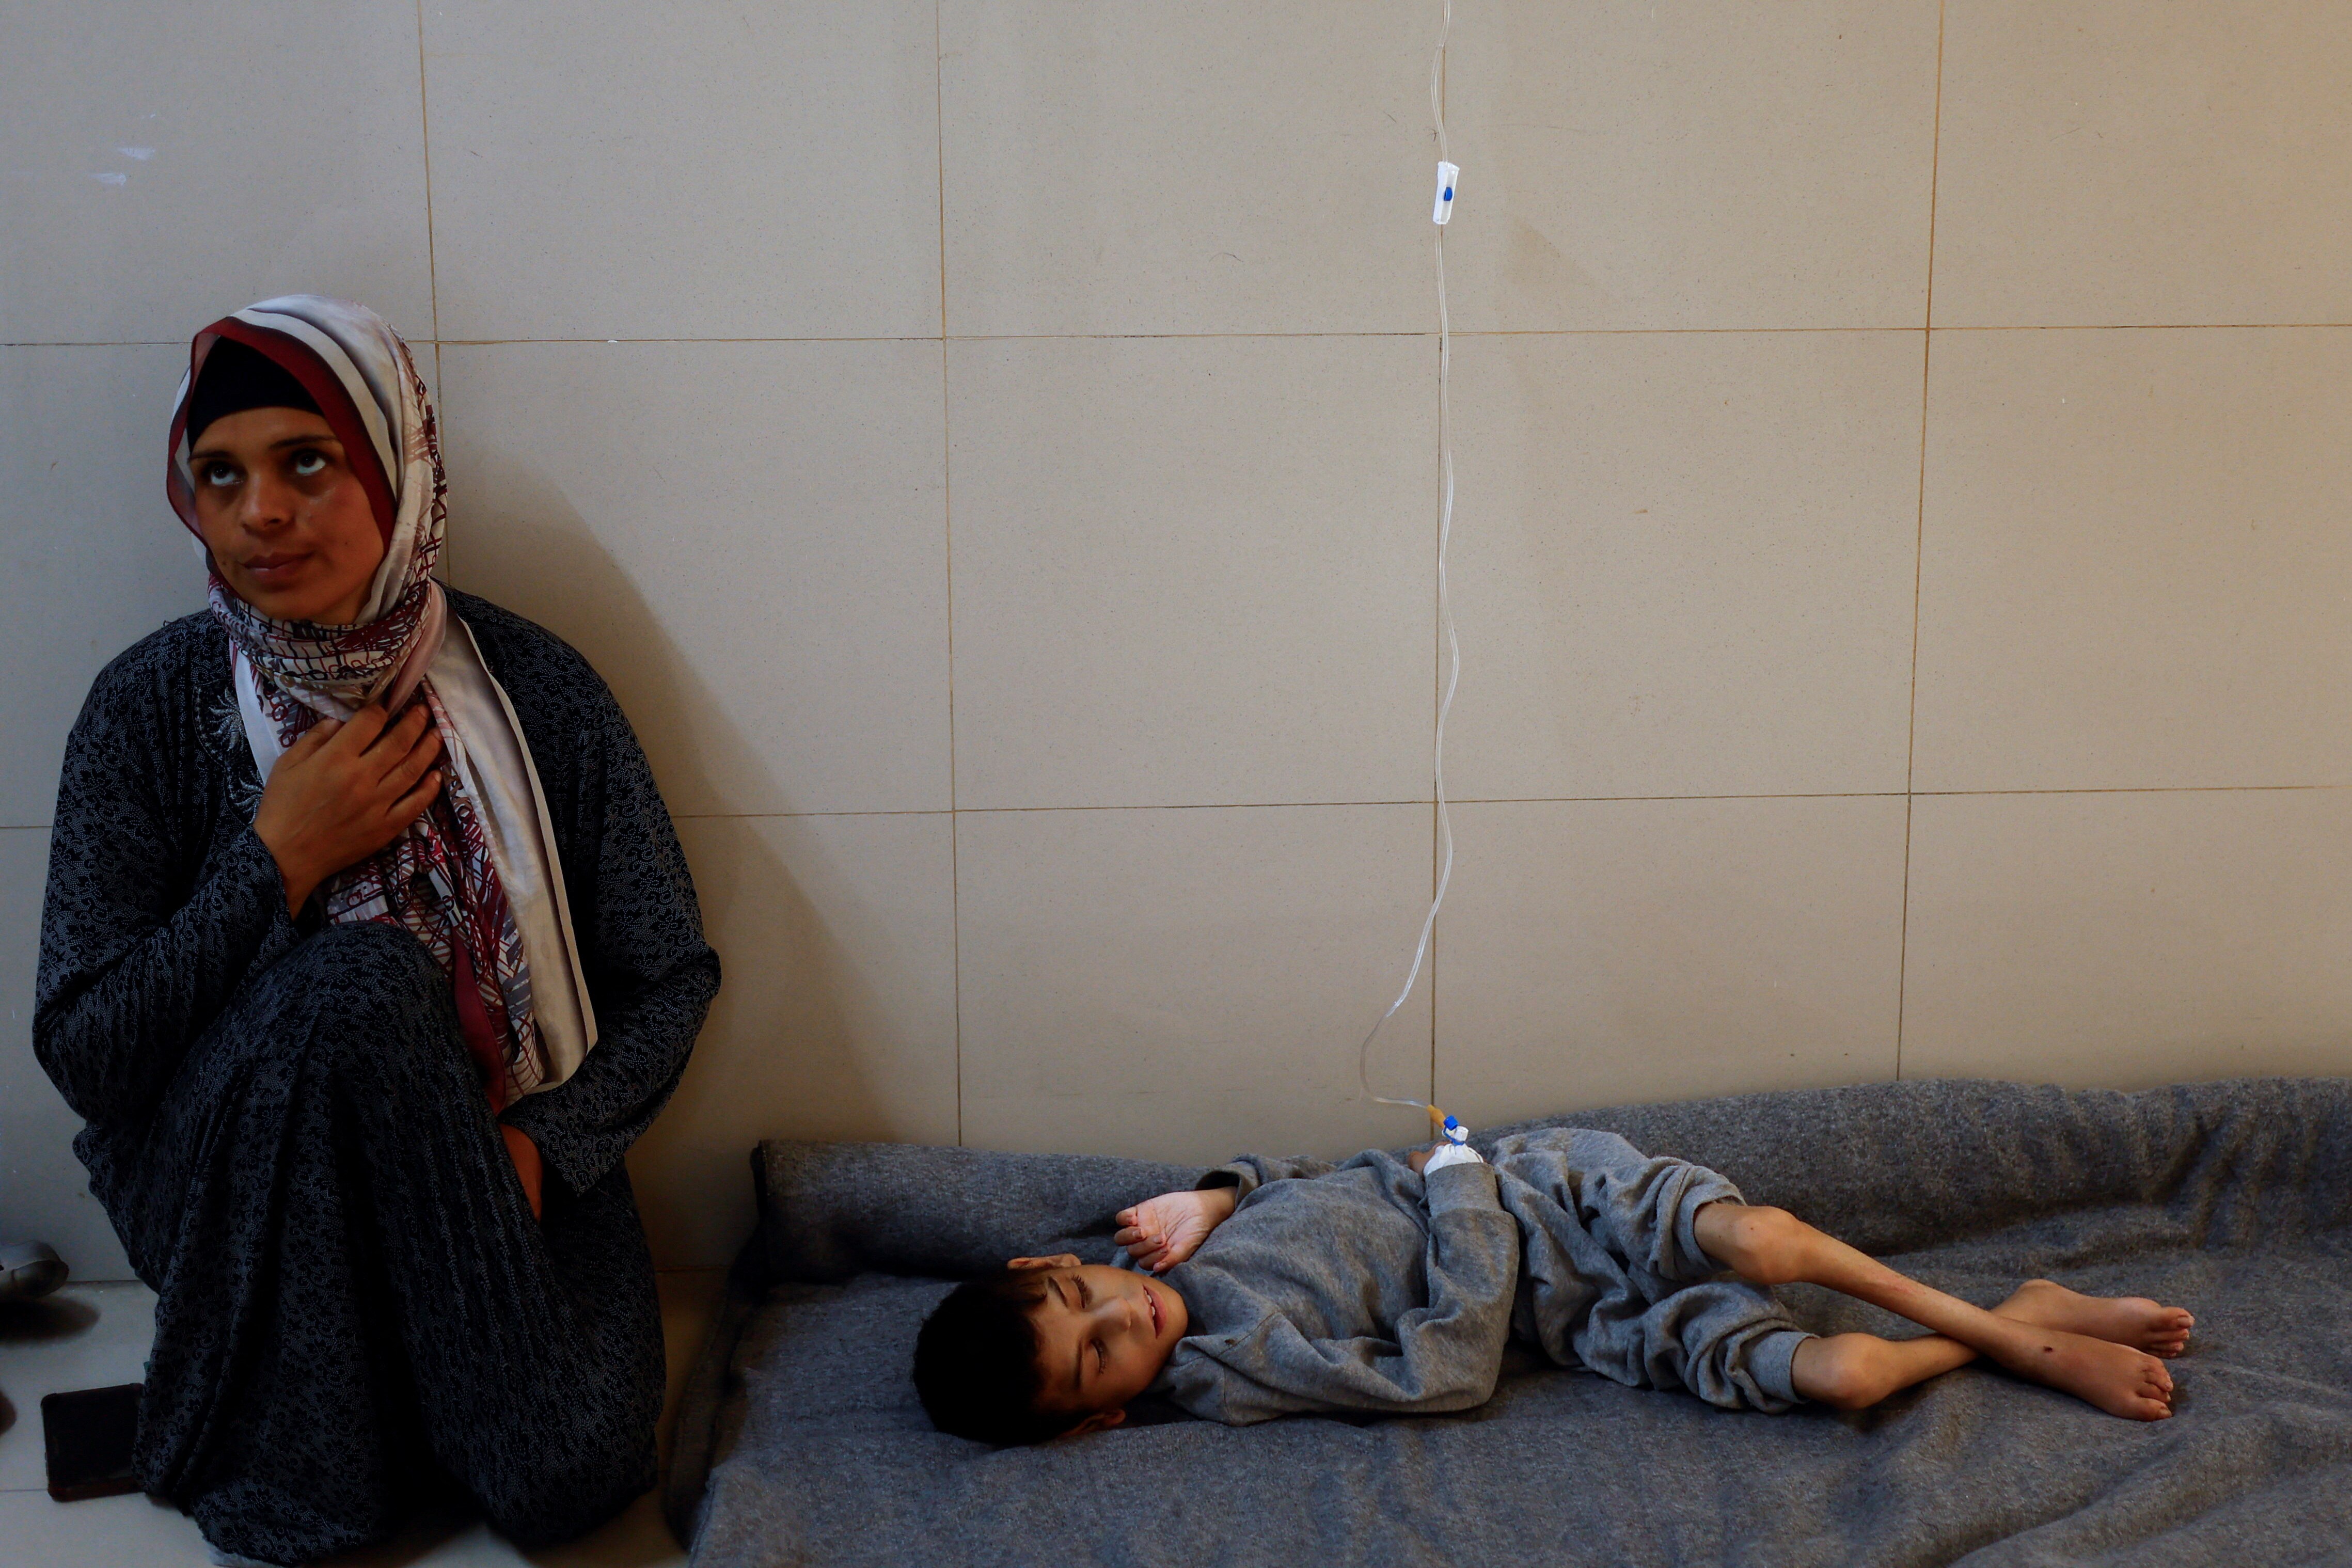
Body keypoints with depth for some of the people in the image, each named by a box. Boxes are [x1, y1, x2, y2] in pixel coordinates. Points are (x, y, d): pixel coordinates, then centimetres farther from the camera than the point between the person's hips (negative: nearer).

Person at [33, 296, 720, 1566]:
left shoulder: (532, 689, -6)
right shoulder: (149, 710, -7)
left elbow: (672, 979, -1)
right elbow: (79, 1054, -9)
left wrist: (542, 1145, -16)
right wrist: (280, 860, -18)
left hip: (503, 1174, 1)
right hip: (239, 1193, 0)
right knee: (362, 971, -33)